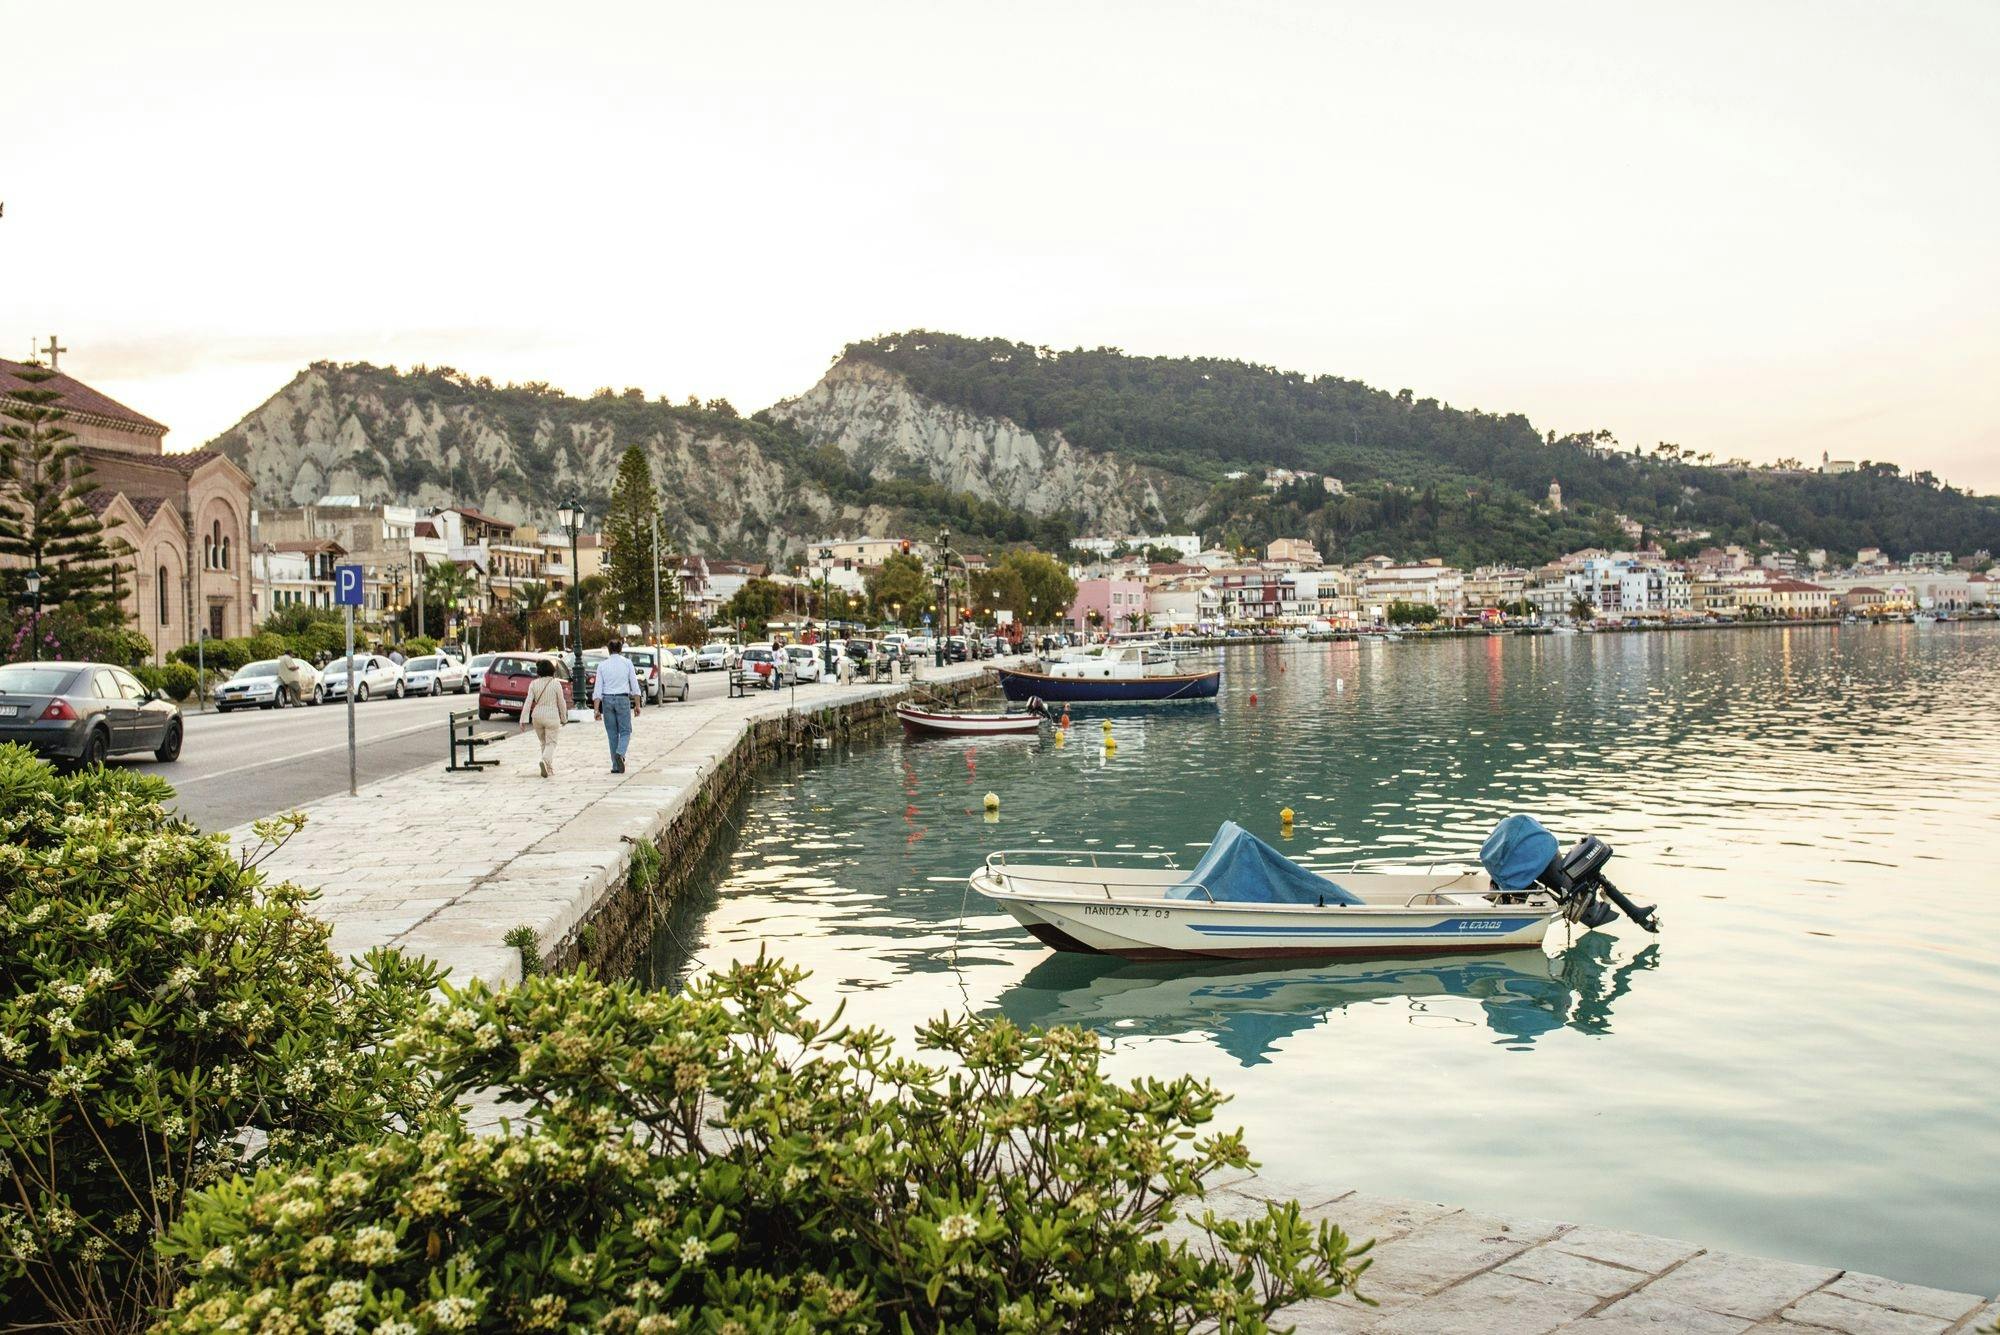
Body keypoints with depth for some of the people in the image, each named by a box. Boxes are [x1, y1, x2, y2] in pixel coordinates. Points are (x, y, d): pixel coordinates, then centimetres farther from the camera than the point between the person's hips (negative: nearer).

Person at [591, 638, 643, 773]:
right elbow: (634, 685, -1)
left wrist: (596, 709, -2)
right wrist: (637, 705, 4)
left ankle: (616, 766, 10)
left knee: (612, 734, 9)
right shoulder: (627, 662, 0)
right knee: (625, 731, 6)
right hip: (623, 699, -2)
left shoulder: (602, 665, 3)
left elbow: (598, 688, -1)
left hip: (607, 700, 2)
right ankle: (620, 754, -22)